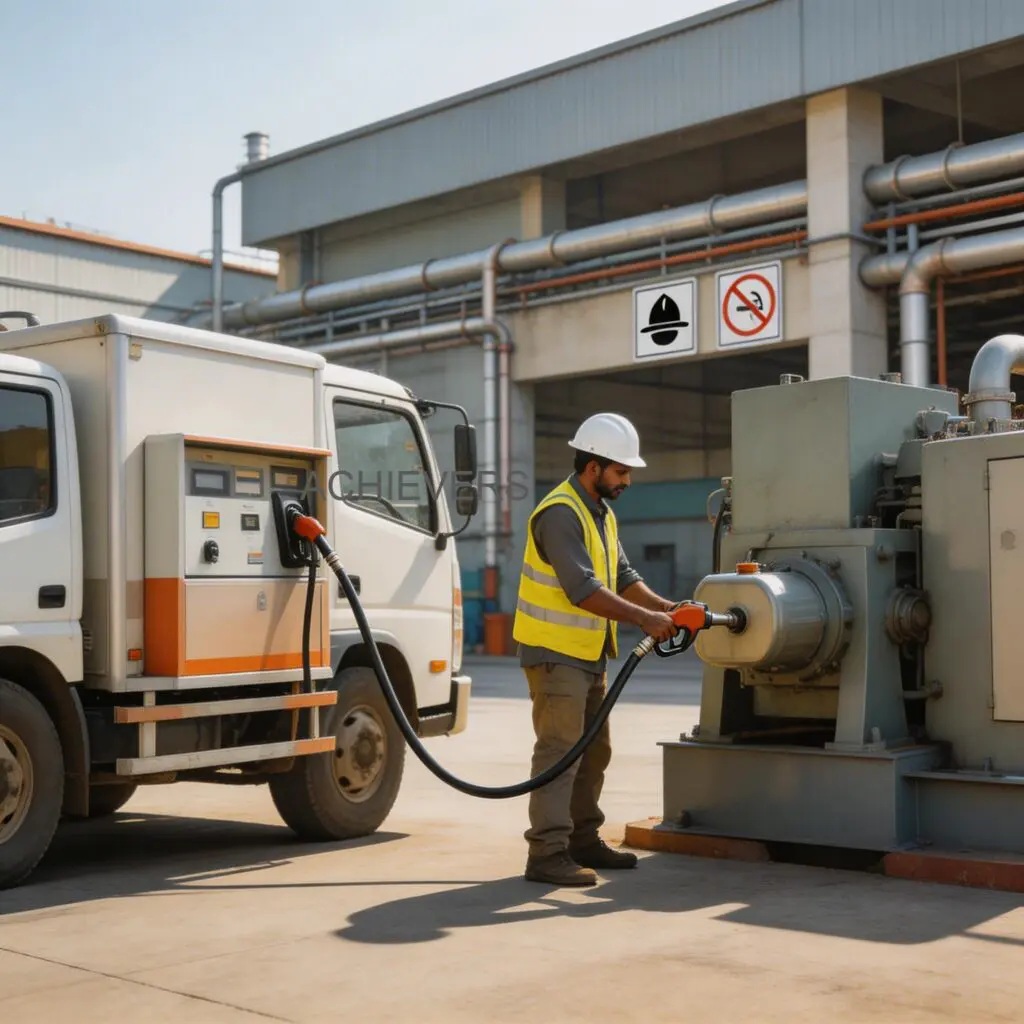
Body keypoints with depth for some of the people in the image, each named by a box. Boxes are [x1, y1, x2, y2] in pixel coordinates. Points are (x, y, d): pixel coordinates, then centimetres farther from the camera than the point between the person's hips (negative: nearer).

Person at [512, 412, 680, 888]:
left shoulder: (602, 513, 14)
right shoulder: (560, 513, -19)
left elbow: (622, 576, 13)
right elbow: (583, 590, -26)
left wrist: (663, 605, -2)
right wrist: (644, 619, -26)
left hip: (590, 654, 10)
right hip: (556, 652, -10)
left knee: (594, 750, 15)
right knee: (559, 750, -11)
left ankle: (582, 840, 26)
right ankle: (547, 853, -8)